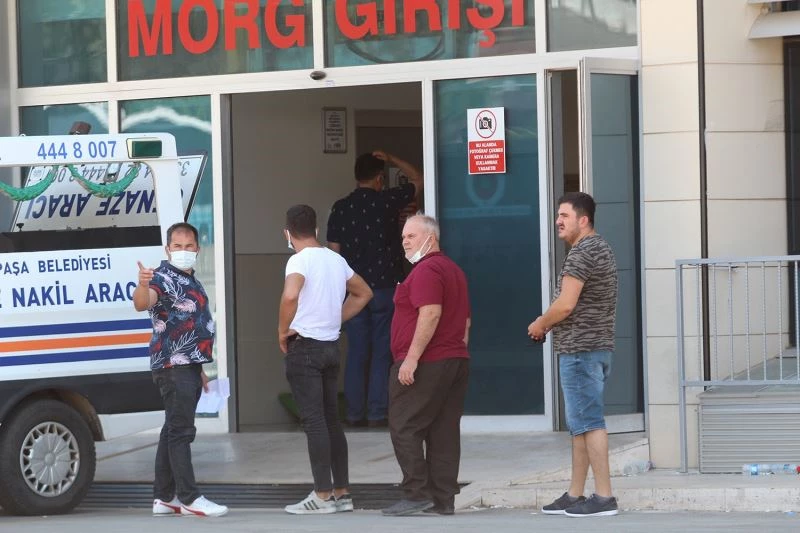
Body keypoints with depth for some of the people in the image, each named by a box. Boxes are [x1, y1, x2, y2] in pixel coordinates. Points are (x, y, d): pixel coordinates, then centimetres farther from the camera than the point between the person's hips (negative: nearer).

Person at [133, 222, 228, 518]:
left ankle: (164, 499, 15)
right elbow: (142, 304, -32)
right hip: (173, 365, -10)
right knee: (180, 431, -11)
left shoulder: (190, 281, 18)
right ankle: (189, 499, -12)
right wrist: (143, 285, -54)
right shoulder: (163, 278, -11)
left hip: (188, 366, 10)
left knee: (174, 431, 11)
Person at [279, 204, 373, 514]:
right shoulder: (336, 260, 9)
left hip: (304, 347, -7)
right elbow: (363, 293, 23)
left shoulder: (300, 260, -13)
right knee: (331, 420, 11)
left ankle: (323, 496, -7)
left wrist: (283, 331, -17)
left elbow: (290, 296, -33)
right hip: (331, 346, 7)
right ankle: (342, 493, 13)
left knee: (313, 422, -6)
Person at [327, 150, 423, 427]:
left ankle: (354, 413, 7)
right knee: (382, 353, 2)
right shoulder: (388, 200, -5)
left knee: (356, 353, 6)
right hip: (385, 287, -2)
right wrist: (392, 159, 18)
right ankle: (377, 413, 1)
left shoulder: (340, 208, 2)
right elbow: (418, 180, 12)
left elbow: (334, 252, 4)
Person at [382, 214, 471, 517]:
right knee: (444, 433, 6)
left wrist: (411, 358, -24)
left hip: (423, 364, -10)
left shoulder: (426, 271, -12)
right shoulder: (454, 271, 20)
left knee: (404, 428, -5)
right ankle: (444, 499, 5)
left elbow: (430, 314, -23)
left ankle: (417, 494, -9)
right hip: (456, 361, 10)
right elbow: (465, 320, 23)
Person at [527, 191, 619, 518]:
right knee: (580, 424, 13)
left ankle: (603, 497, -10)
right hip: (598, 345, 10)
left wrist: (539, 325, -3)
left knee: (588, 422, -9)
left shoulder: (581, 252, -14)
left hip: (579, 349, -10)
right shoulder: (601, 248, 19)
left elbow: (565, 305, -20)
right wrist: (549, 323, 13)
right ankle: (575, 496, 16)